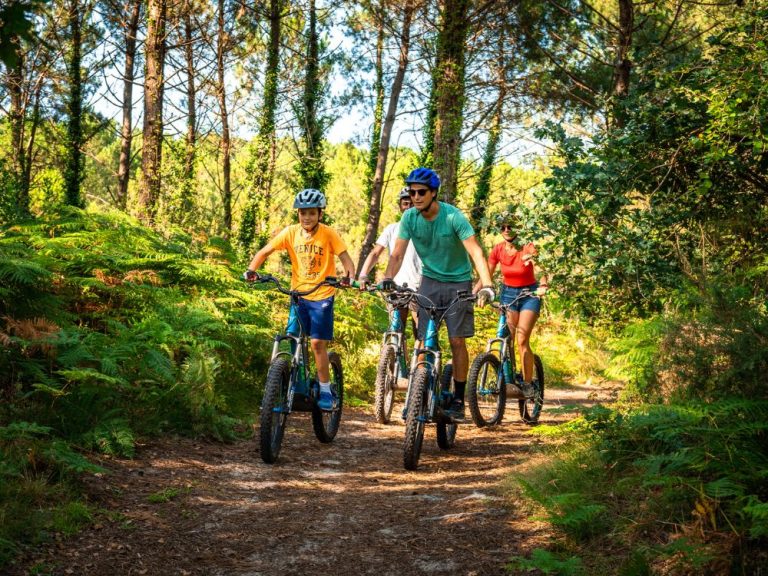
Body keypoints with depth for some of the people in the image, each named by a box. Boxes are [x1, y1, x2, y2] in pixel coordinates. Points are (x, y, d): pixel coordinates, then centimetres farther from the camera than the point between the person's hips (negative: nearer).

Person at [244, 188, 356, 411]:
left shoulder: (328, 234, -10)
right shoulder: (291, 232, -4)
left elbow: (345, 258, -14)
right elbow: (264, 252, -3)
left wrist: (350, 276, -34)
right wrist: (251, 270, -20)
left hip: (322, 295, -3)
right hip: (297, 294, 3)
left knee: (317, 343, -6)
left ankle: (326, 392, 6)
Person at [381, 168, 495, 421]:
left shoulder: (453, 217, -22)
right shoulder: (410, 217, -10)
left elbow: (475, 251, -27)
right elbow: (398, 253, -11)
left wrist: (487, 284, -39)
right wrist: (387, 278, -29)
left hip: (458, 281, -3)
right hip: (429, 280, 3)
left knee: (457, 341, -3)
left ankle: (458, 400, 6)